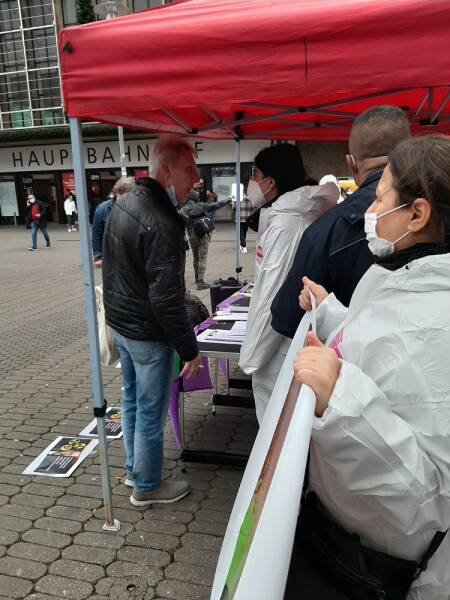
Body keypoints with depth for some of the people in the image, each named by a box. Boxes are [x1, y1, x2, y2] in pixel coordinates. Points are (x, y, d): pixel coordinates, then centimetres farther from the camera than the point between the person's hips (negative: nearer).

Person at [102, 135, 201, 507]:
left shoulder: (123, 204, 4)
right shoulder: (162, 223, -26)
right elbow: (166, 298, -27)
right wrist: (189, 348, -19)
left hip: (119, 323, 9)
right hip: (148, 333, -9)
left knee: (132, 400, 22)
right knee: (151, 413, 7)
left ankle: (134, 468, 40)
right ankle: (146, 487, 25)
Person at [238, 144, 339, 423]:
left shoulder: (285, 224, -21)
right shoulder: (299, 214, 8)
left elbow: (273, 298, -22)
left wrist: (252, 355, -14)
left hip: (280, 346, -9)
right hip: (291, 340, 9)